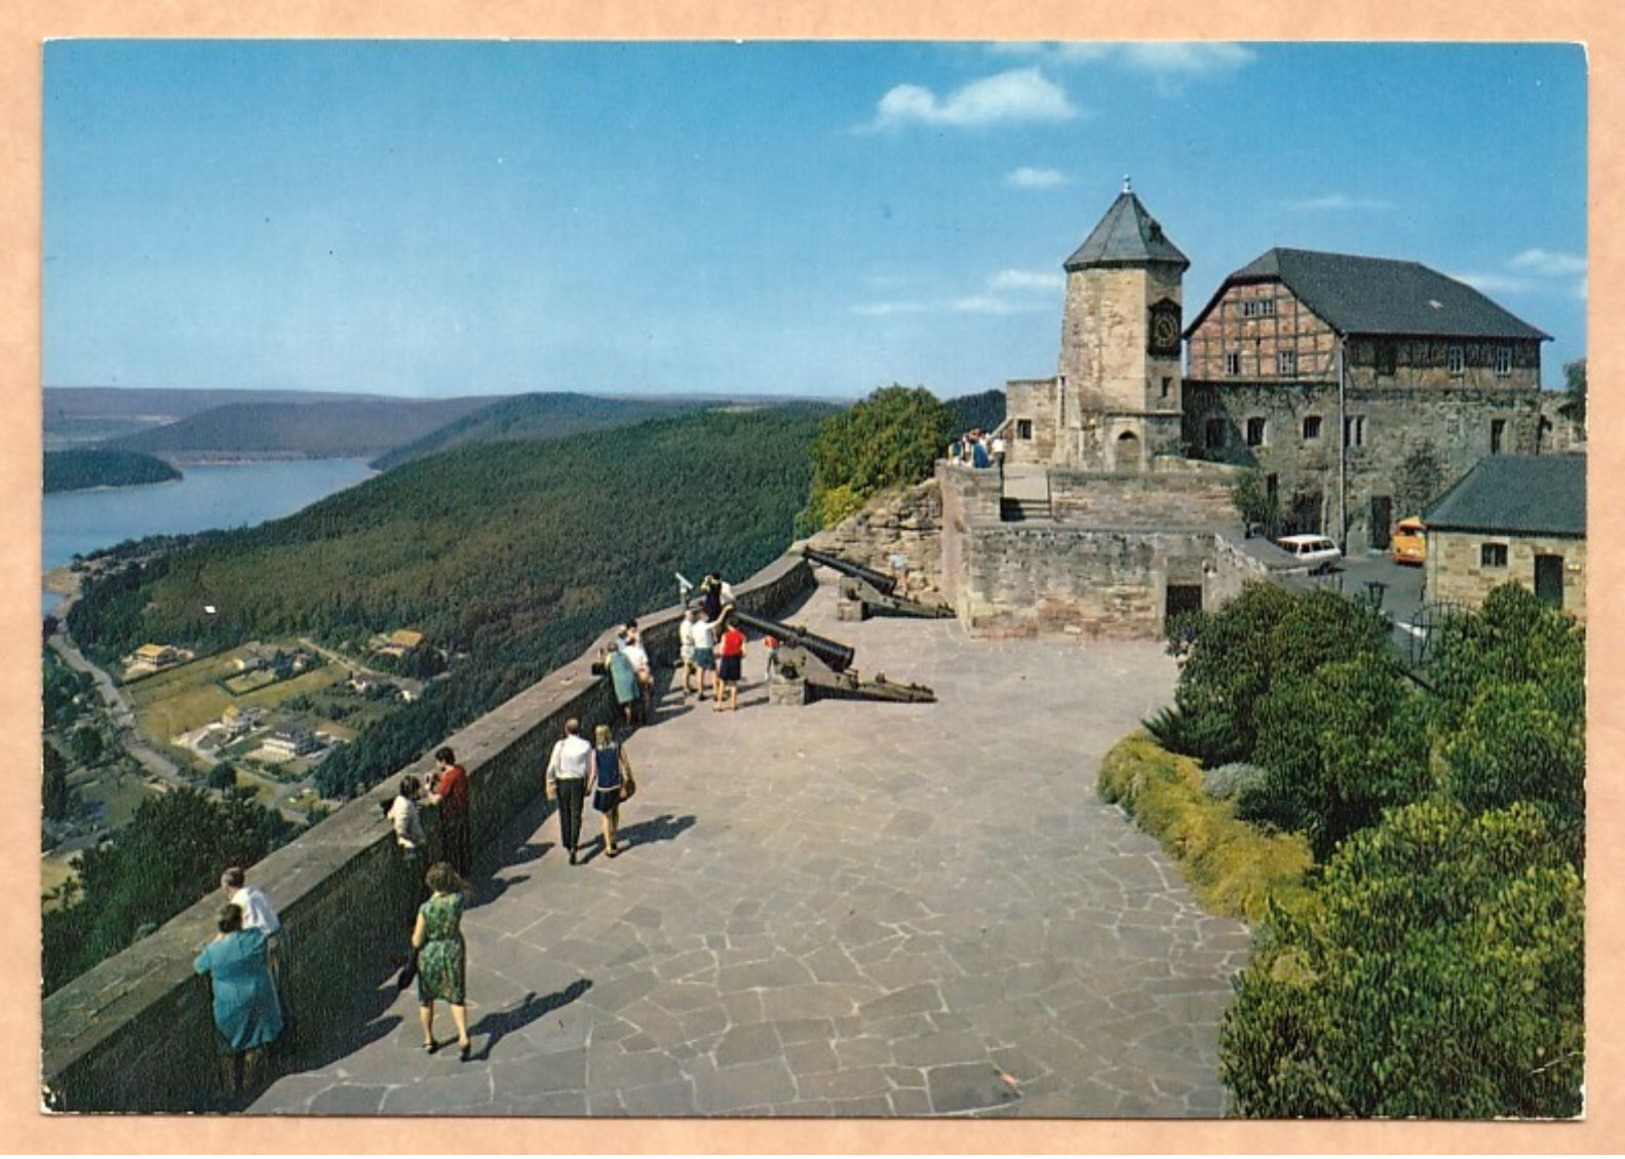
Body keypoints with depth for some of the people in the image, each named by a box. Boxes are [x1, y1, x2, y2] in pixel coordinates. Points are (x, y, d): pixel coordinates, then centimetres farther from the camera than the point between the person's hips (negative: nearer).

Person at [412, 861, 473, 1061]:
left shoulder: (426, 909, -25)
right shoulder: (457, 900, -19)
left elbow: (417, 942, -18)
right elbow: (463, 887, 7)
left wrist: (415, 932, 0)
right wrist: (451, 875, -4)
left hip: (430, 956, -2)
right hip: (453, 952, 2)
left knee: (426, 999, 21)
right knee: (456, 998, 15)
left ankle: (428, 1040, 34)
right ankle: (463, 1036, -2)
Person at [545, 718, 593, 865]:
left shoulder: (560, 745, -12)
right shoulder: (586, 746, -8)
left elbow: (552, 767, -10)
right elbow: (589, 767, -2)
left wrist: (550, 787, -1)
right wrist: (588, 786, 10)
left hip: (562, 782, 0)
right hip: (578, 782, 0)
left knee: (564, 813, 19)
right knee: (576, 816, 4)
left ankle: (567, 843, 35)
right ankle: (573, 846, -11)